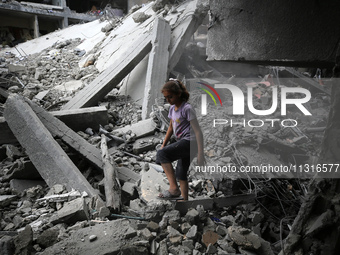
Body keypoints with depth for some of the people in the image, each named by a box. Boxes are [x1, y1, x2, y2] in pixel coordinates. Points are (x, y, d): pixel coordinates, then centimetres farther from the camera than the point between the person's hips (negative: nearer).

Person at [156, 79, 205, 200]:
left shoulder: (187, 108, -13)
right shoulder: (172, 108, 12)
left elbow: (197, 131, -16)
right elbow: (171, 128, 24)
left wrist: (200, 153, -21)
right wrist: (163, 145, 18)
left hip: (189, 141, -10)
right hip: (182, 143, 10)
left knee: (161, 154, -25)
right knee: (181, 174, 14)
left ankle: (174, 188, -27)